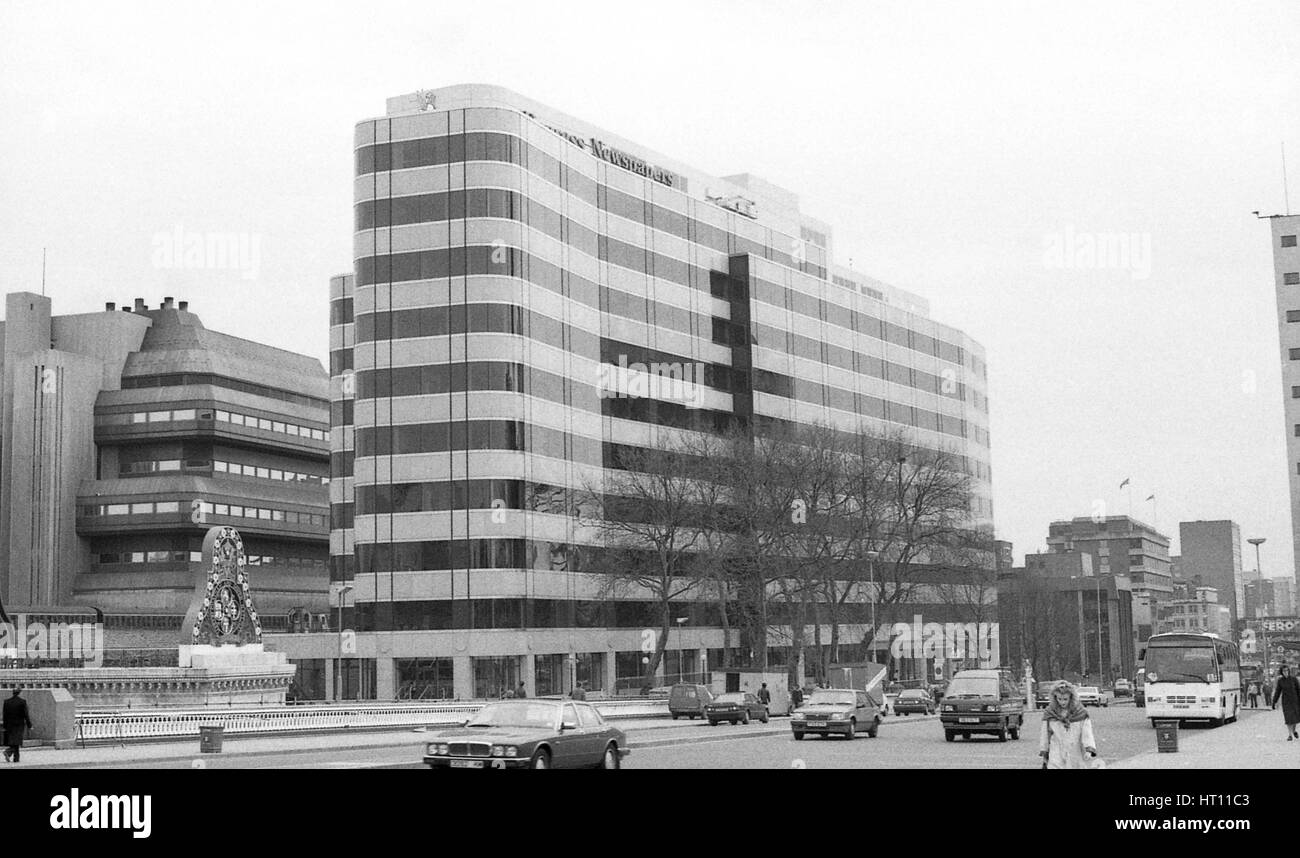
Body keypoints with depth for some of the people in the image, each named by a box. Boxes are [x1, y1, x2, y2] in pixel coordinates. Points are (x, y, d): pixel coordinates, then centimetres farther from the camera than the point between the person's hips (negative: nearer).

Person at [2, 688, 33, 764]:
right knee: (17, 741, 1)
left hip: (9, 725, 4)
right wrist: (29, 725, -2)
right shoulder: (22, 702, -10)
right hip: (19, 724, -3)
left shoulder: (6, 702, 1)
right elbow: (26, 715, -9)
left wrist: (5, 726, 10)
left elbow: (5, 715, 4)